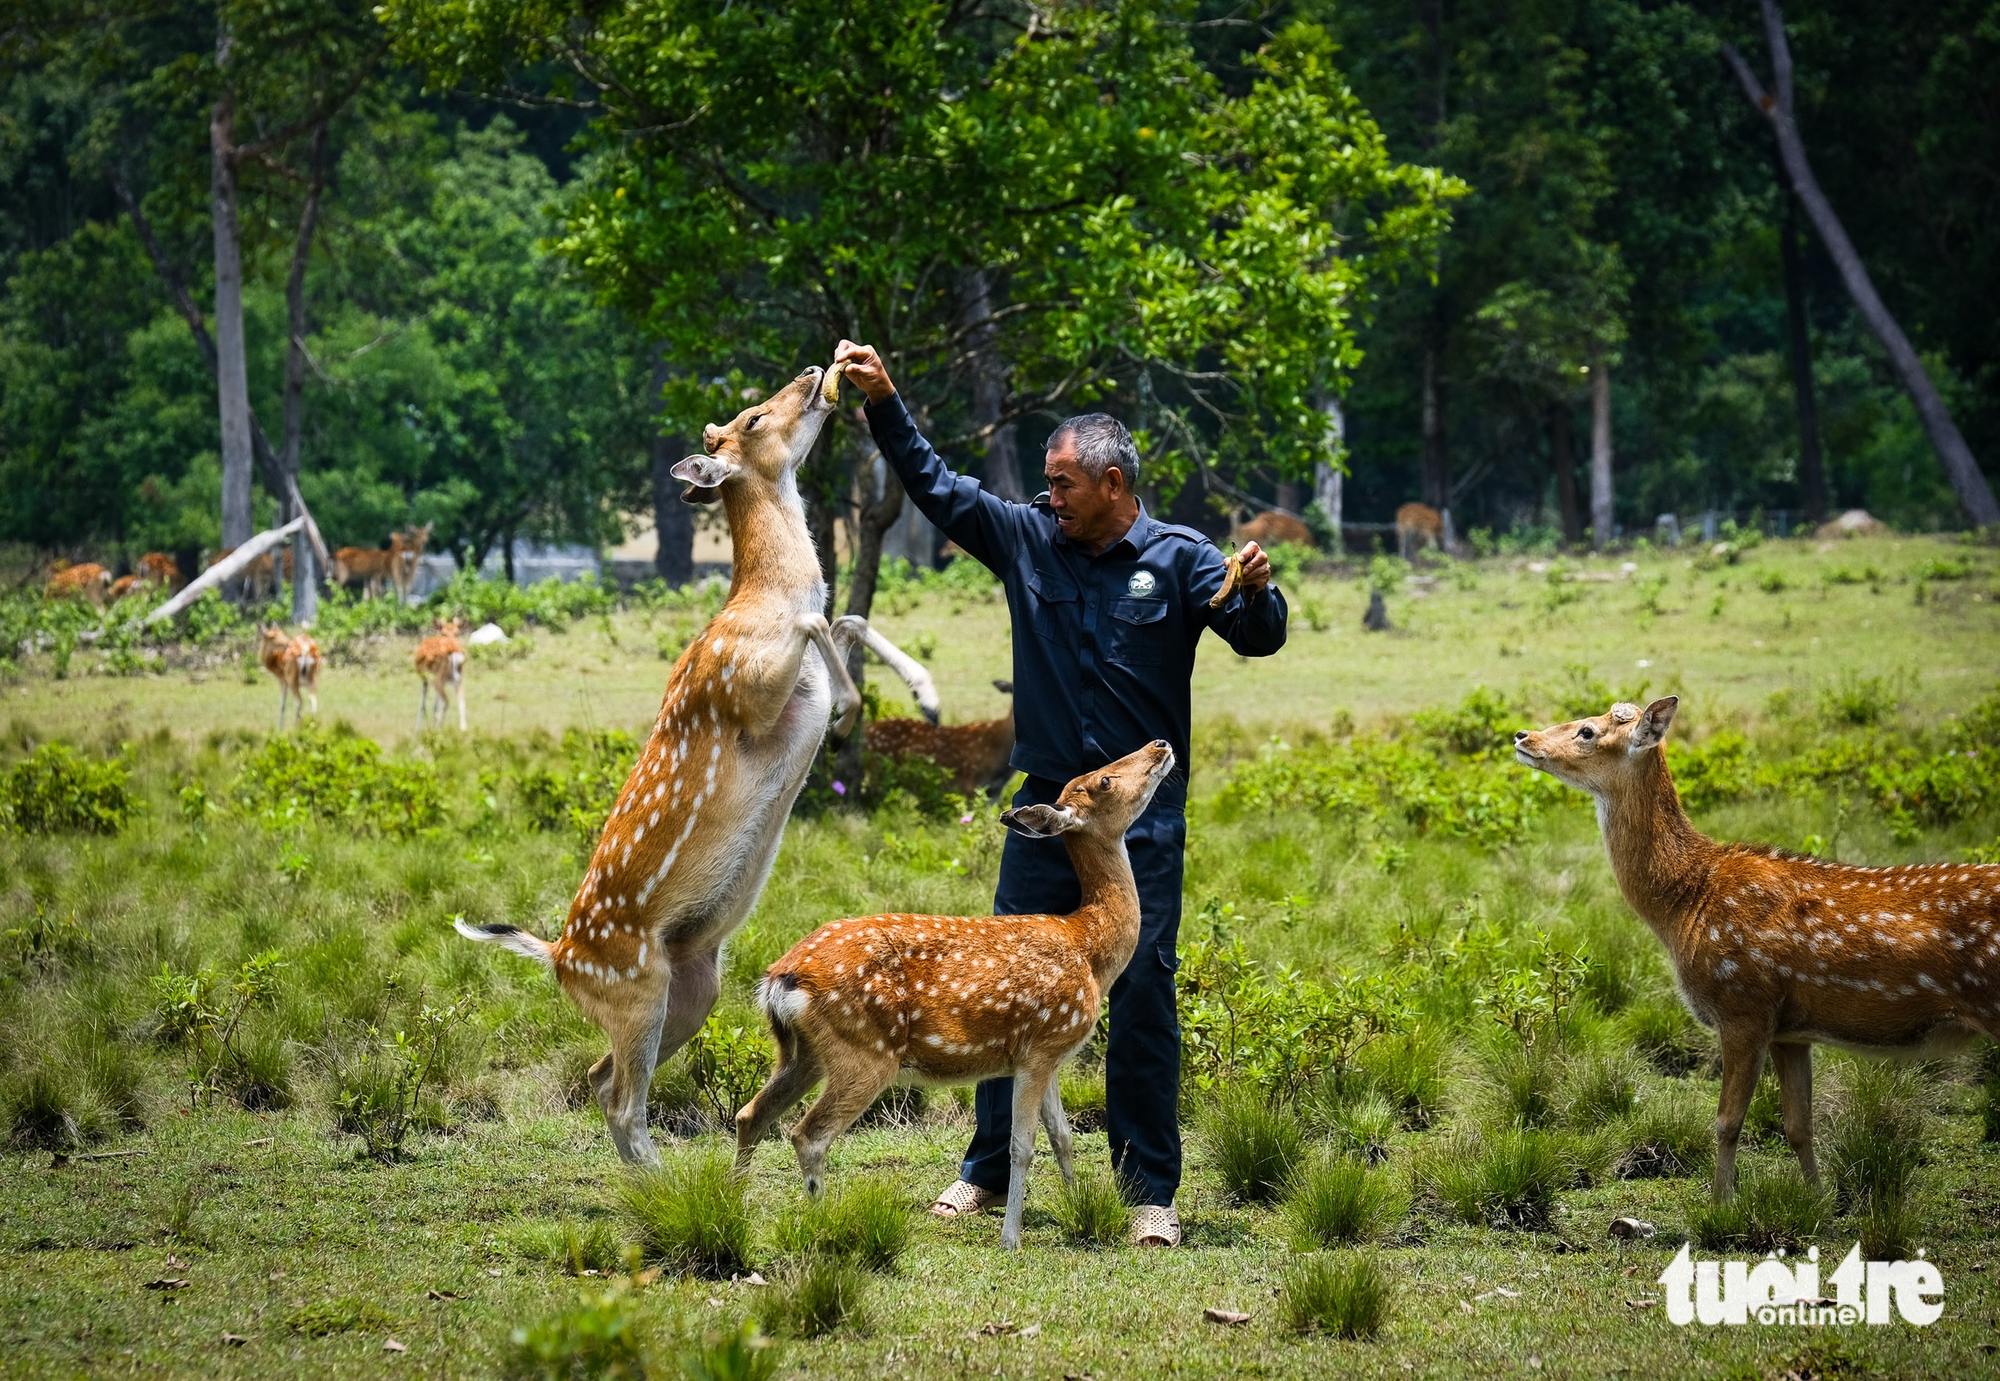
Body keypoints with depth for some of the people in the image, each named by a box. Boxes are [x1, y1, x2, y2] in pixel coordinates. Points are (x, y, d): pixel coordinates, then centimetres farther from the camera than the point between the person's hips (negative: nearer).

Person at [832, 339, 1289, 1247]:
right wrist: (884, 405, 1)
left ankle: (1150, 1190, 3)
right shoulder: (1029, 541, 5)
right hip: (1048, 809, 4)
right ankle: (988, 1169, 14)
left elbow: (1257, 637, -13)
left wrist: (1257, 592, -36)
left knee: (1142, 999, -2)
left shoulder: (1175, 560, -4)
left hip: (1143, 821, -4)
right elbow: (938, 489, 9)